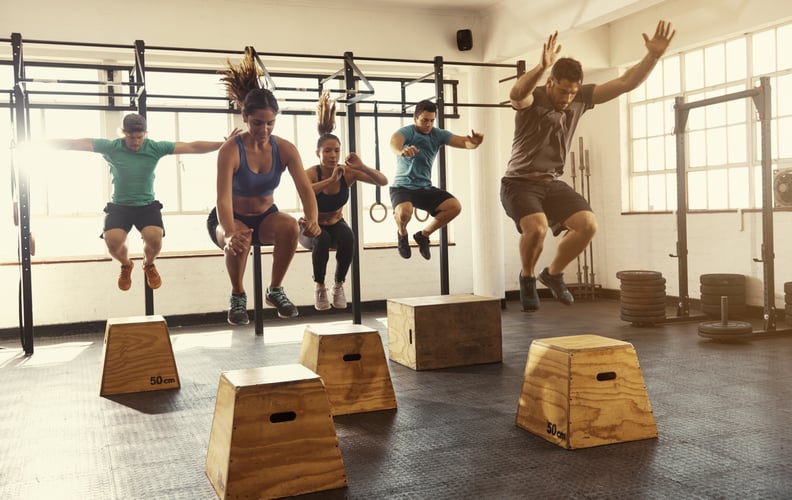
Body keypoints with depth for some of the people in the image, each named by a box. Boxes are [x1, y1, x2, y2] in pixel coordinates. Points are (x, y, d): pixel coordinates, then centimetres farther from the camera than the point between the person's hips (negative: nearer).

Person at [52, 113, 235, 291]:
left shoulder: (156, 147, -8)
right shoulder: (111, 147, -9)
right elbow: (76, 143, -11)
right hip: (119, 206, 0)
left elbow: (192, 147, -12)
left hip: (147, 205, 0)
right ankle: (126, 265, 18)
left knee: (154, 238, -26)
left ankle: (149, 265, 15)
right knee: (113, 241, -23)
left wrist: (223, 144, -17)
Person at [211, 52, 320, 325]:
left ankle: (275, 290, -9)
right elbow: (223, 197, -34)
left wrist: (312, 220, -44)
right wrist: (229, 234, -53)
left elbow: (305, 188, -22)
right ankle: (238, 295, -9)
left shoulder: (285, 149, -14)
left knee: (290, 226, -31)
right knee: (240, 238, -38)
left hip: (266, 216, 3)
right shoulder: (230, 150, -24)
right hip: (233, 218, -3)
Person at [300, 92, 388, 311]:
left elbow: (383, 181, -23)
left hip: (336, 224, 2)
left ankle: (339, 285, -8)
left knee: (347, 238, -32)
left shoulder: (348, 172, -17)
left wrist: (362, 166, -38)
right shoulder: (312, 172, -24)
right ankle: (319, 287, -11)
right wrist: (331, 180, -54)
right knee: (322, 239, -36)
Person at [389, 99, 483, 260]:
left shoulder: (438, 134, 1)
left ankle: (424, 234, 10)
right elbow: (394, 142, -37)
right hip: (402, 186, -5)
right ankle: (402, 234, 3)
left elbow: (463, 141, -10)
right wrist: (401, 151, -63)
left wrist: (474, 143, -36)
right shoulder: (406, 131, -13)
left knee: (455, 206, -14)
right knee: (404, 212, -36)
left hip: (425, 188, 5)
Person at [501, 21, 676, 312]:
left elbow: (626, 83, -3)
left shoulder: (581, 98, 0)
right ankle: (527, 277, 1)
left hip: (552, 183, 6)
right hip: (519, 183, -5)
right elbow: (516, 93, -42)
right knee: (536, 227, -32)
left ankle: (553, 274, 11)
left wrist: (654, 55, -17)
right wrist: (542, 66, -60)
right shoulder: (531, 99, -15)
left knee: (588, 224, -15)